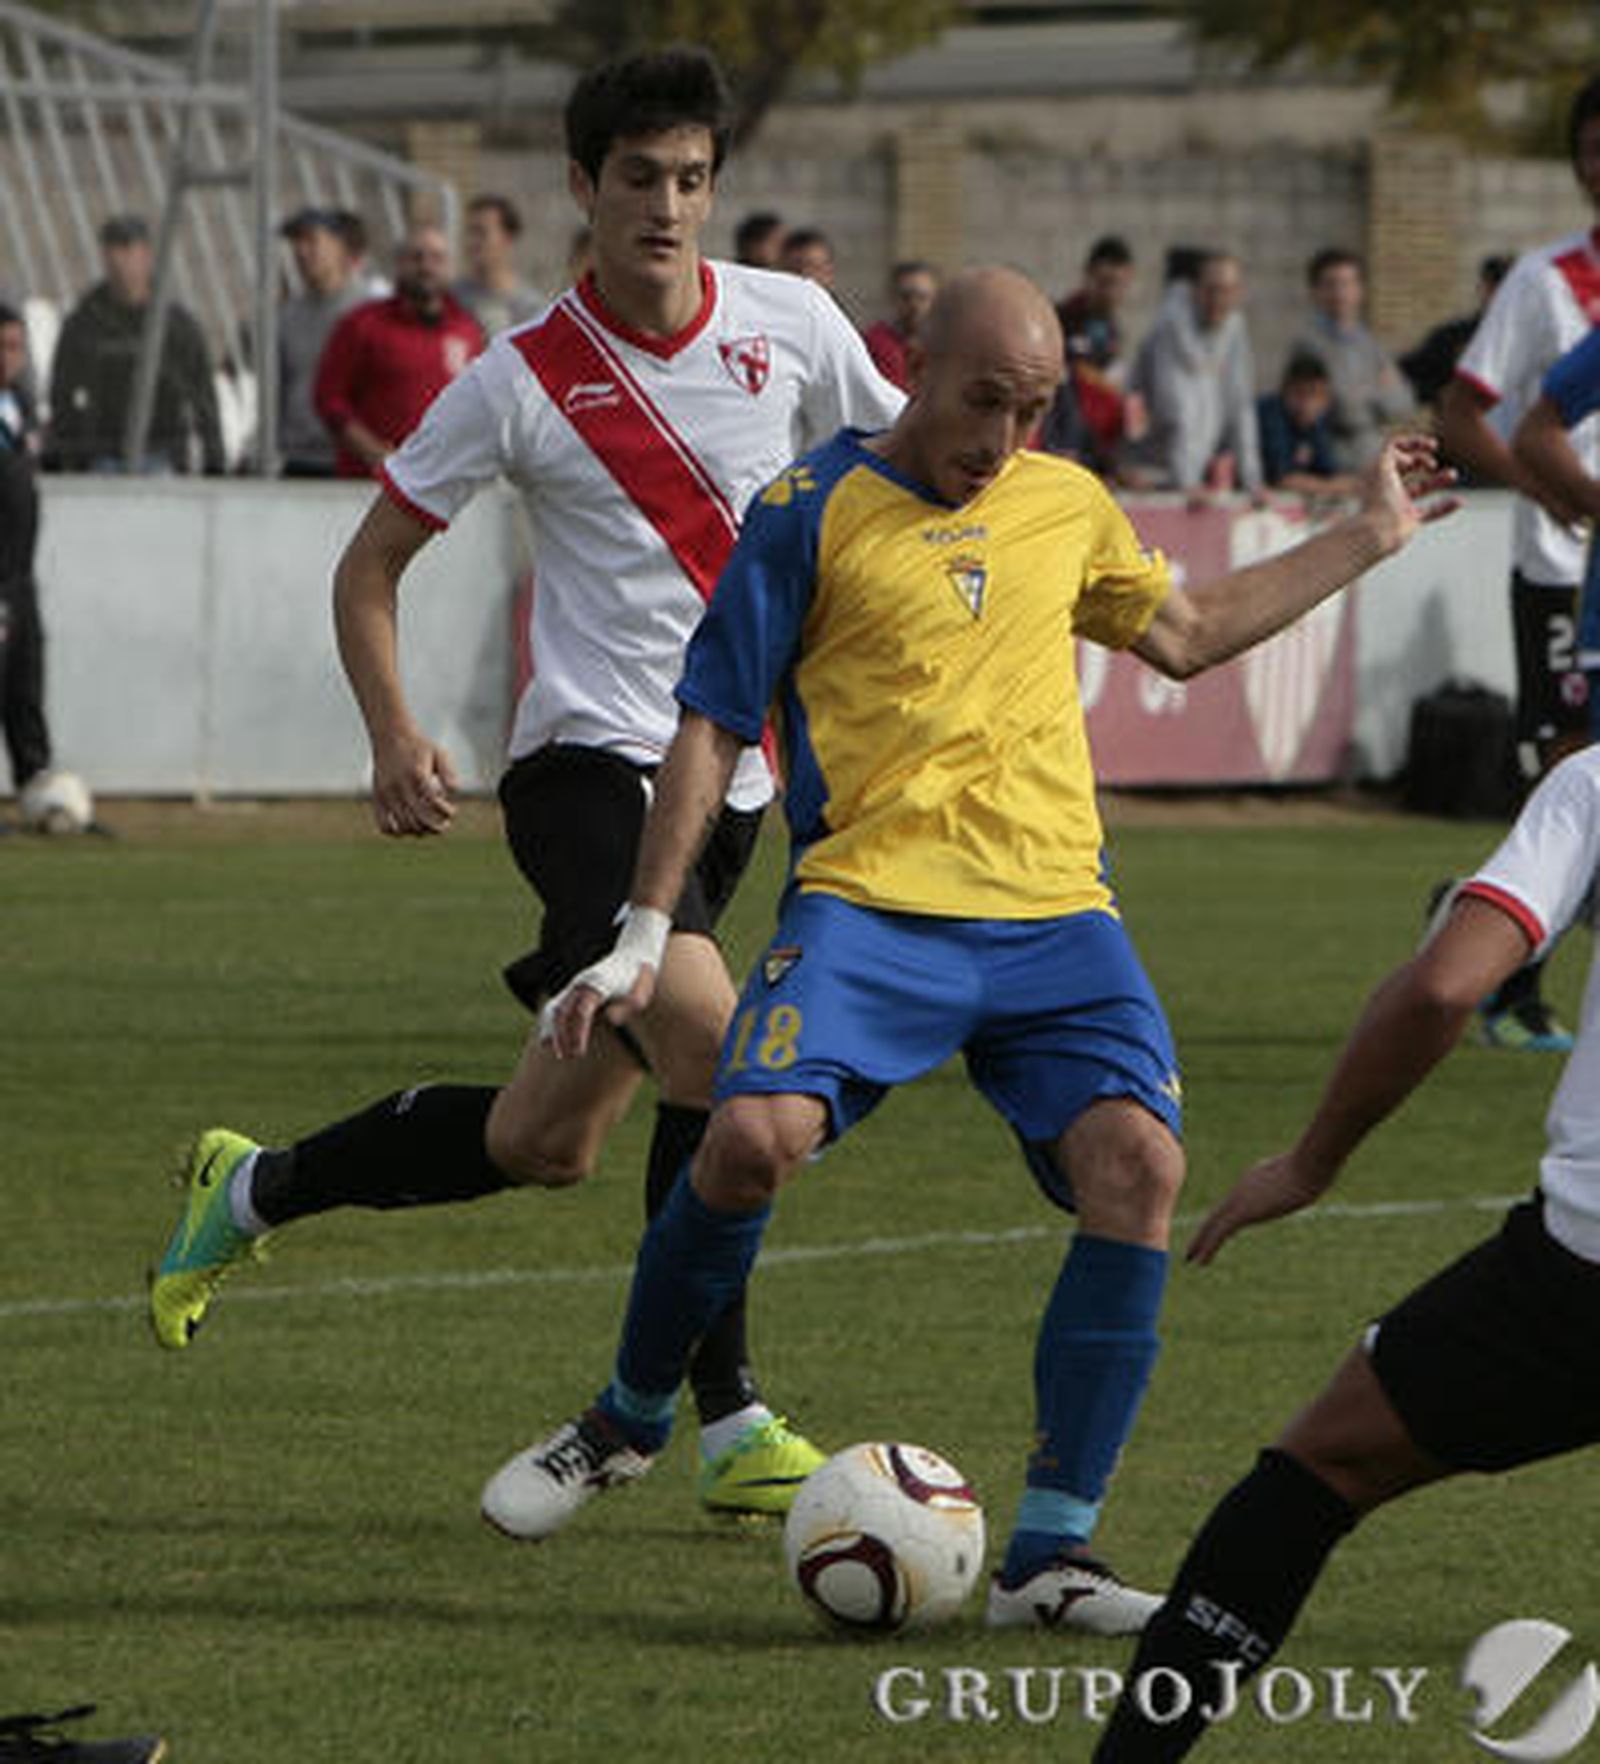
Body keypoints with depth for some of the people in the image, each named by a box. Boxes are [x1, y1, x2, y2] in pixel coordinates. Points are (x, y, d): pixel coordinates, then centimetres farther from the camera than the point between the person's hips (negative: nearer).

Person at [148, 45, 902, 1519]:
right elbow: (372, 563, 3)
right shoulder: (527, 382, -7)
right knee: (713, 1050, -27)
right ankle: (732, 1425, -20)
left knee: (545, 1143, 9)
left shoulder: (792, 328, 1)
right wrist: (395, 734, -12)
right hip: (589, 759, -5)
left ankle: (250, 1189, 31)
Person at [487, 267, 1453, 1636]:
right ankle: (629, 1421, 4)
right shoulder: (813, 510, 2)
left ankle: (1052, 1555, -12)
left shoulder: (1068, 506, 17)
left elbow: (1185, 636, 35)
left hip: (1055, 917, 4)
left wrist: (1369, 538, 37)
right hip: (871, 905, -4)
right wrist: (643, 933, -2)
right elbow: (713, 725, 3)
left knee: (1139, 1163, -19)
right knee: (754, 1137, -27)